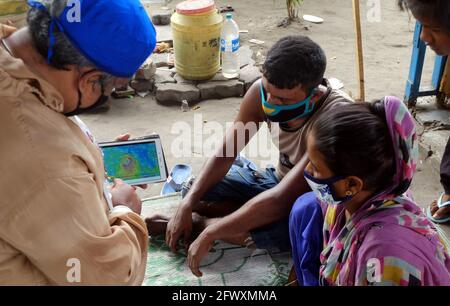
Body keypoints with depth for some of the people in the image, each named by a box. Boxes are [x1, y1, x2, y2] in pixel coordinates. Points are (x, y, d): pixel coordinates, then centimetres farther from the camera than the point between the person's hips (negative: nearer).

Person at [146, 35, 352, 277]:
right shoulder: (262, 92, -20)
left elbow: (280, 201, -40)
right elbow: (225, 153, -11)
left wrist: (209, 234, -36)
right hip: (279, 180, 5)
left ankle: (197, 224, -12)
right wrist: (186, 205, -22)